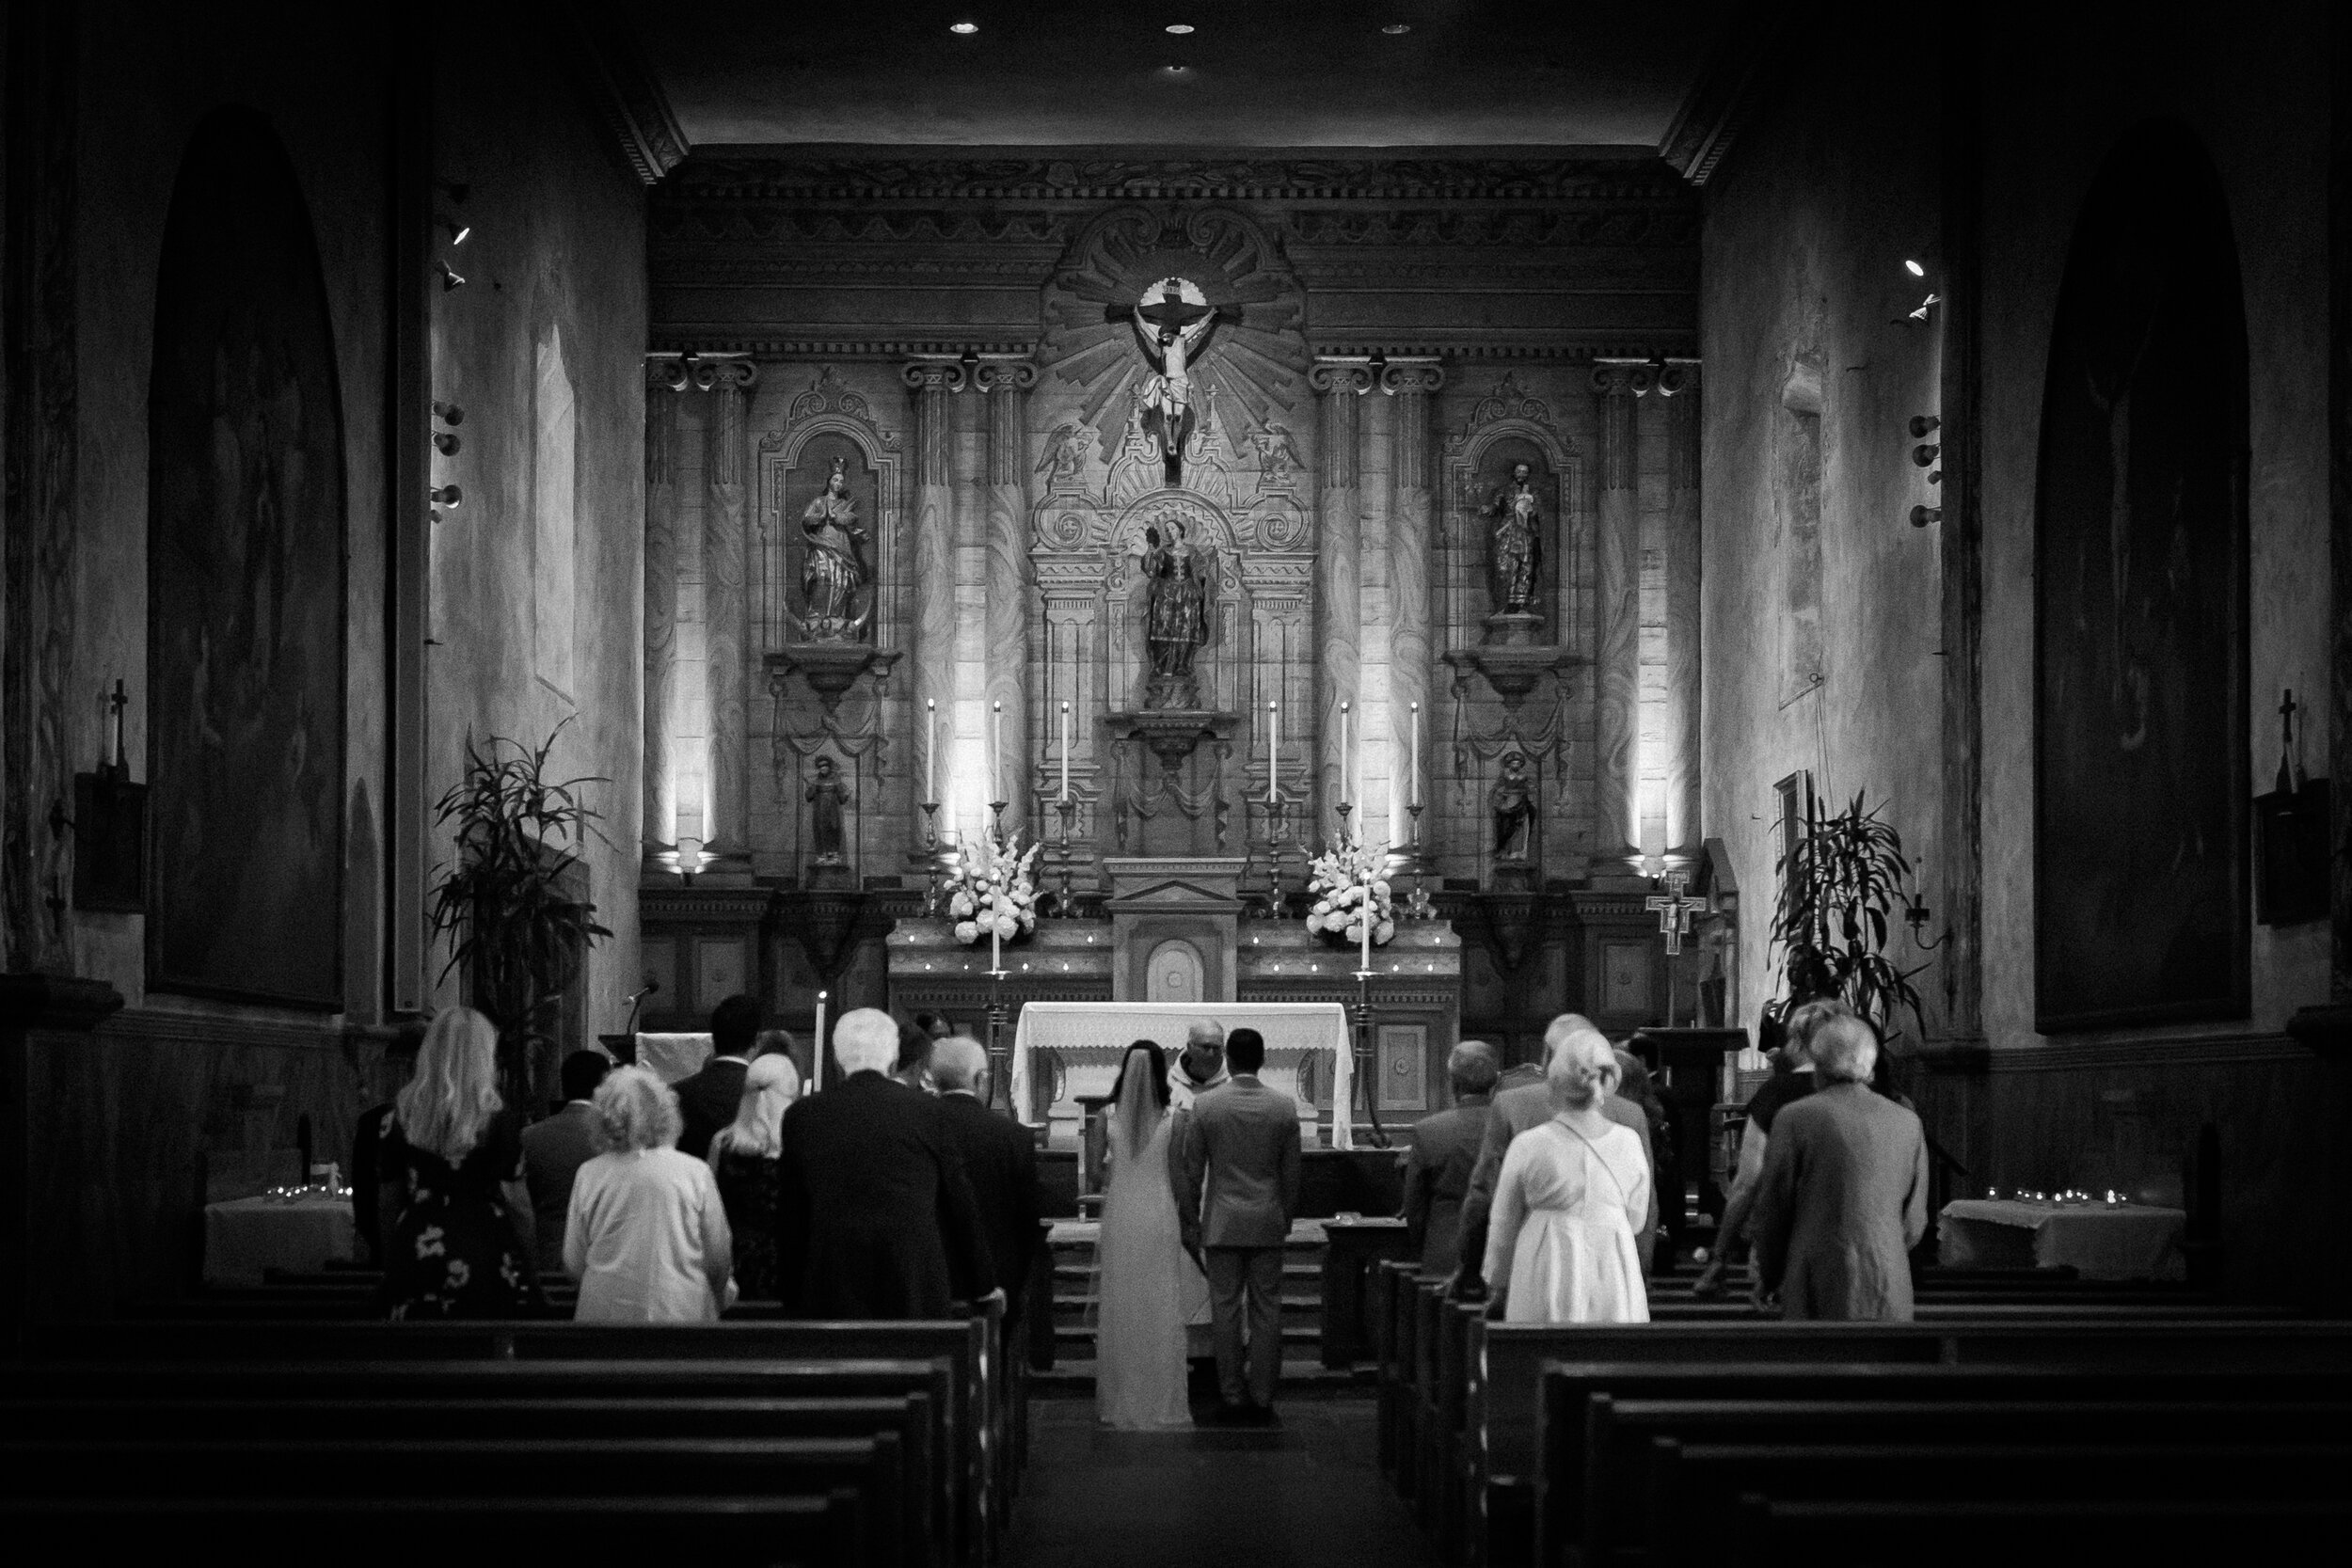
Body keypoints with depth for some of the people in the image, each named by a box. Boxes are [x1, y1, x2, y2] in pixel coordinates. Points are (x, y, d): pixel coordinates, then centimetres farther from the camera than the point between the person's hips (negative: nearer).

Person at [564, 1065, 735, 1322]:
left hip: (605, 1312, 1)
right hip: (681, 1313, -1)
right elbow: (719, 1260, 4)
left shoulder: (589, 1175, 1)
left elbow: (573, 1264, 6)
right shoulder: (694, 1172, -3)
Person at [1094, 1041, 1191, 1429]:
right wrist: (1185, 1221, 12)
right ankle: (1161, 1402, 6)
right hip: (1159, 1218, -1)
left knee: (1119, 1310, 8)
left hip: (1119, 1218, 1)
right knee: (1160, 1310, 5)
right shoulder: (1171, 1121, -8)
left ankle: (1118, 1401, 11)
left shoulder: (1110, 1120, -4)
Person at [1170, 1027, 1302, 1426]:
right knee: (1267, 1310, 5)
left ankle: (1232, 1397, 5)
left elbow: (1190, 1172, -1)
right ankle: (1261, 1398, 6)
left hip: (1222, 1224, -1)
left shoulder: (1204, 1106, -6)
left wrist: (1190, 1226, 8)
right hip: (1269, 1222, 1)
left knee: (1225, 1309, 4)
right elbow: (1291, 1172, 4)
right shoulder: (1284, 1107, -2)